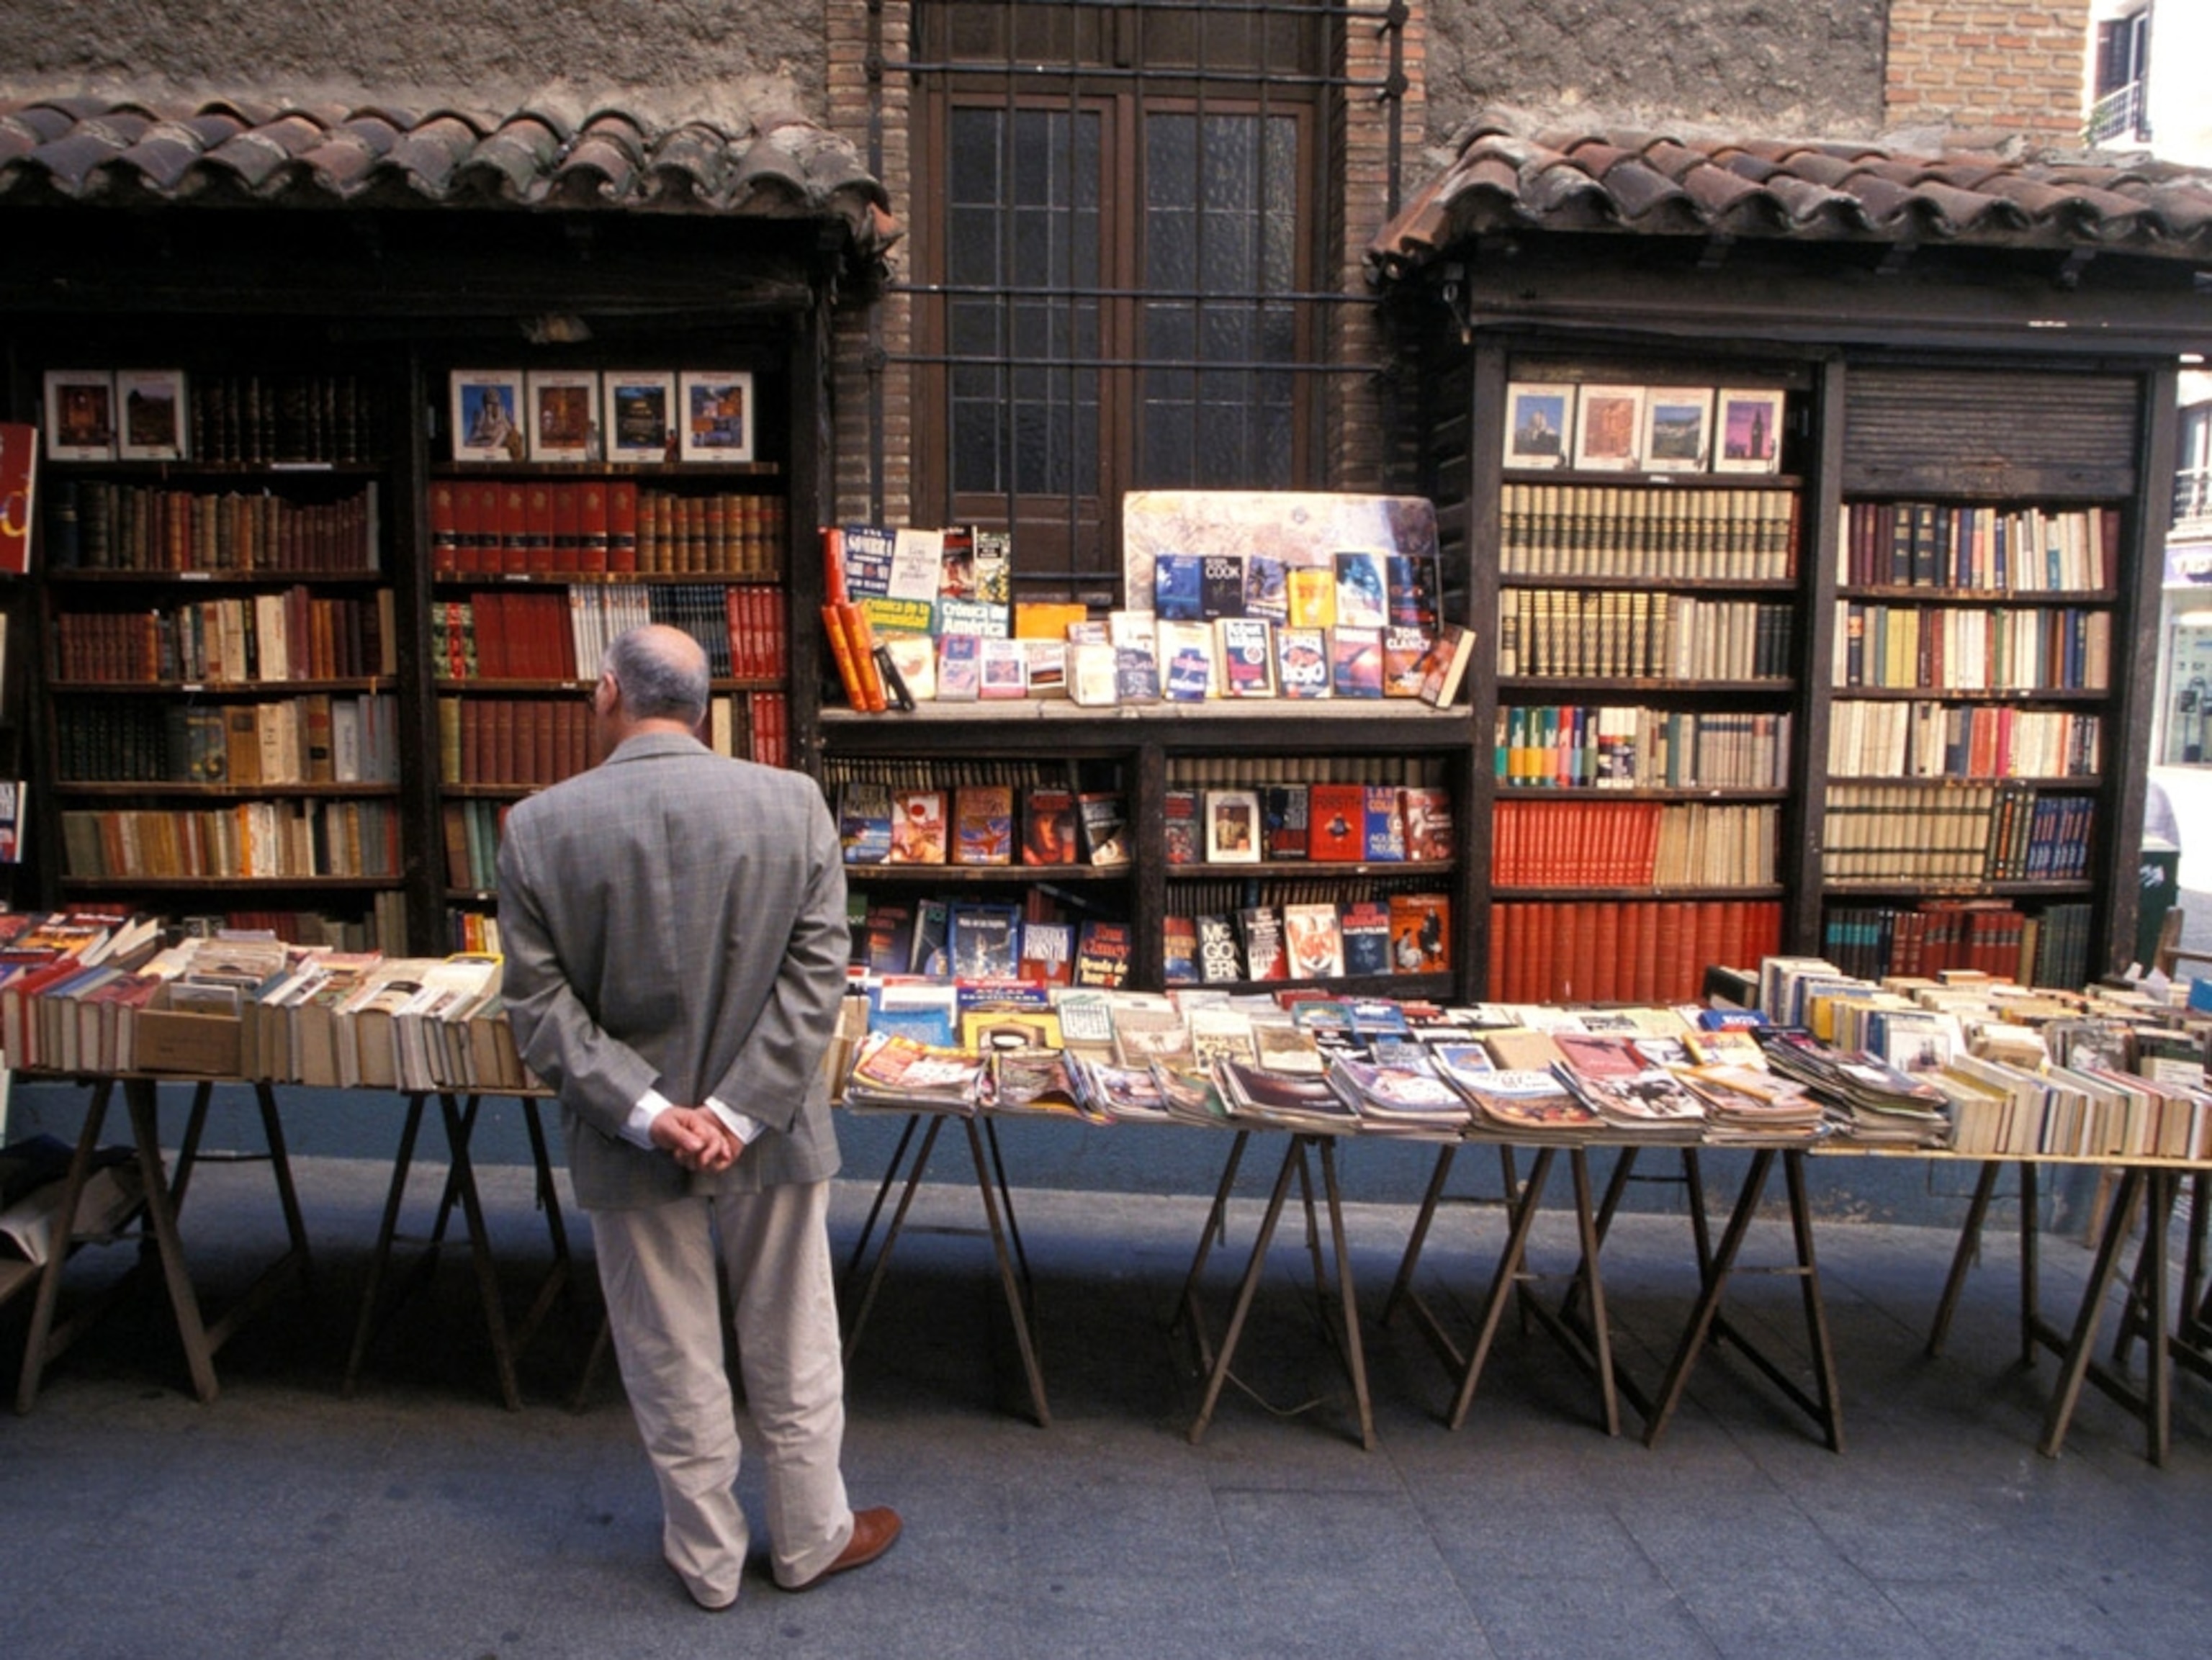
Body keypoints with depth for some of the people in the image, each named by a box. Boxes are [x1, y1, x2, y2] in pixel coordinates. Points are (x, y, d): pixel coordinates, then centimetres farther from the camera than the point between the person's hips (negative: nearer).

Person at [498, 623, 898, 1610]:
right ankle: (810, 1540, 37)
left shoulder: (538, 826, -10)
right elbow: (816, 973, -13)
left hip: (629, 1145, 0)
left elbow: (540, 1004, -11)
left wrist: (645, 1112, -13)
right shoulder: (793, 804, -10)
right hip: (770, 1131, 0)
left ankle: (707, 1558, 36)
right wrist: (741, 1111, -13)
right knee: (790, 1351, 19)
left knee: (671, 1360, 17)